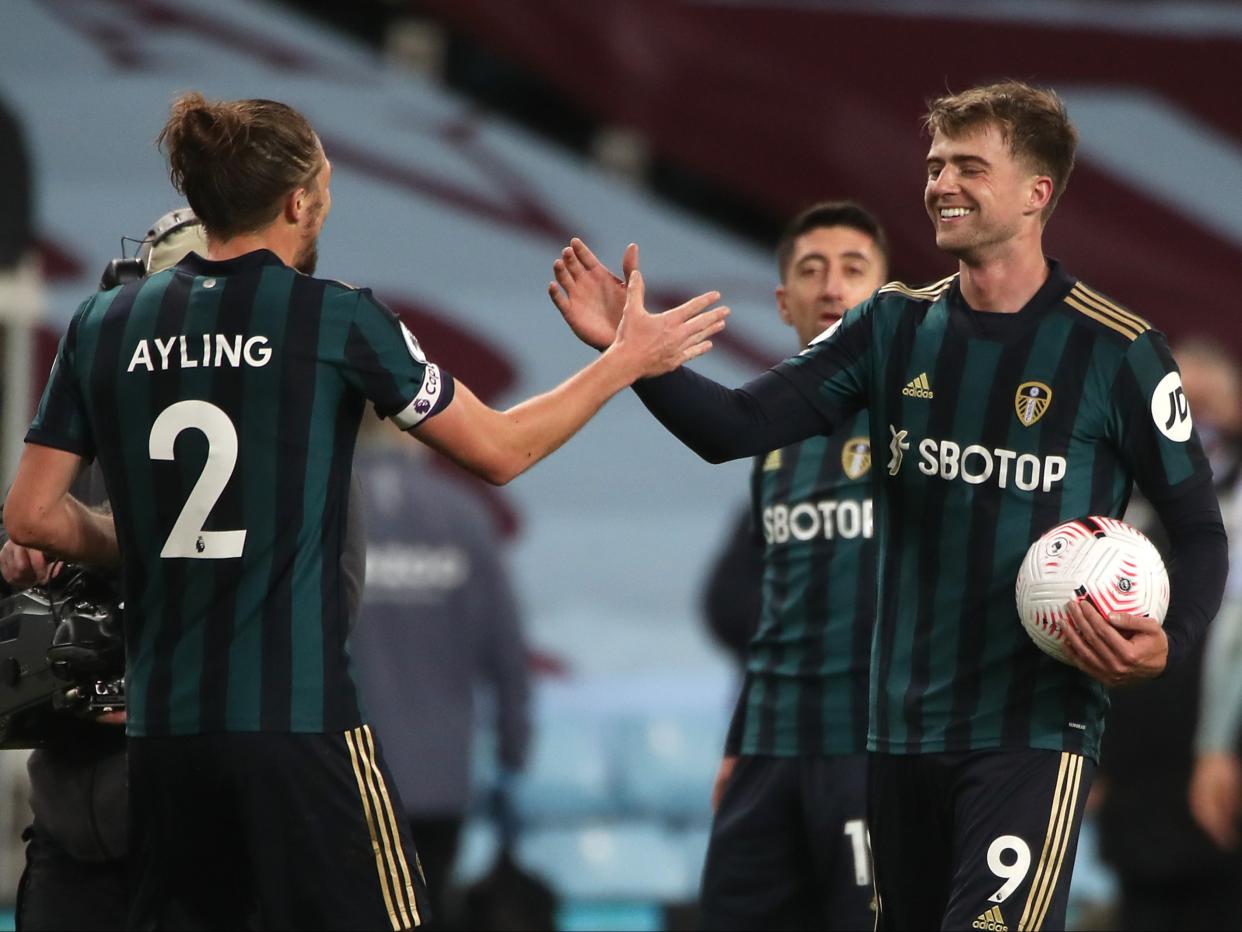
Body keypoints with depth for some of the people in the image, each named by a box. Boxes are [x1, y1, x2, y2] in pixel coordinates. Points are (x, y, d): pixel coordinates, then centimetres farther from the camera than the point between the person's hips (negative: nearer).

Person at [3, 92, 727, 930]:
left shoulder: (104, 325, 5)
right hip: (299, 719, -5)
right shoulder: (337, 319, -5)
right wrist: (627, 359, 16)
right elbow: (500, 450, 4)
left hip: (161, 726, 5)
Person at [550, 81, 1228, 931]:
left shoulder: (1116, 350, -7)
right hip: (904, 728, 5)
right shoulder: (896, 327, 6)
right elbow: (739, 428, -1)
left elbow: (1200, 530, -1)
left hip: (1035, 731, -5)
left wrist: (1169, 642, -21)